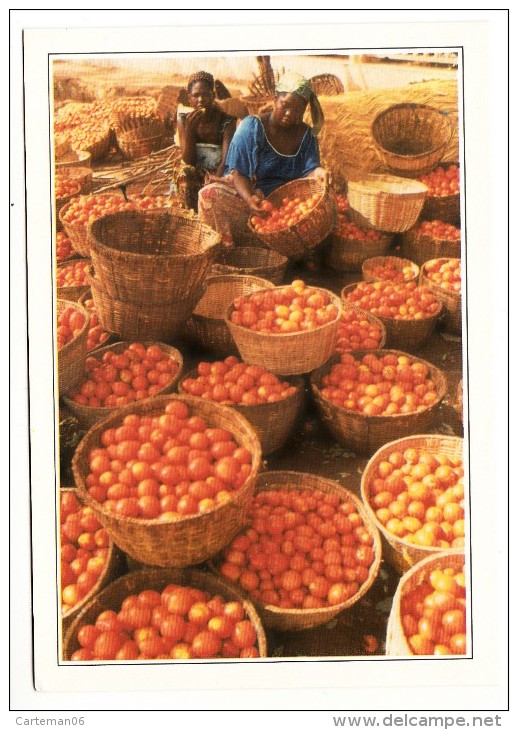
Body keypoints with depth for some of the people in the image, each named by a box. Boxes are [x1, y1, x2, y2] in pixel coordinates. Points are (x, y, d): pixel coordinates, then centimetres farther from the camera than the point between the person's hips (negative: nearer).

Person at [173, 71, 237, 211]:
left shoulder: (227, 121, -10)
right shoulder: (184, 120, -3)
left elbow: (226, 161, -19)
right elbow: (188, 160, -11)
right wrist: (189, 127, -23)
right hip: (195, 177, 2)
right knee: (184, 172, -30)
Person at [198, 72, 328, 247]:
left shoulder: (306, 134, 5)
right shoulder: (252, 126, -7)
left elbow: (308, 171, -7)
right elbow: (238, 172, -13)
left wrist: (316, 172, -34)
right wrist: (249, 198, -35)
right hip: (247, 191, -3)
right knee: (210, 194, -30)